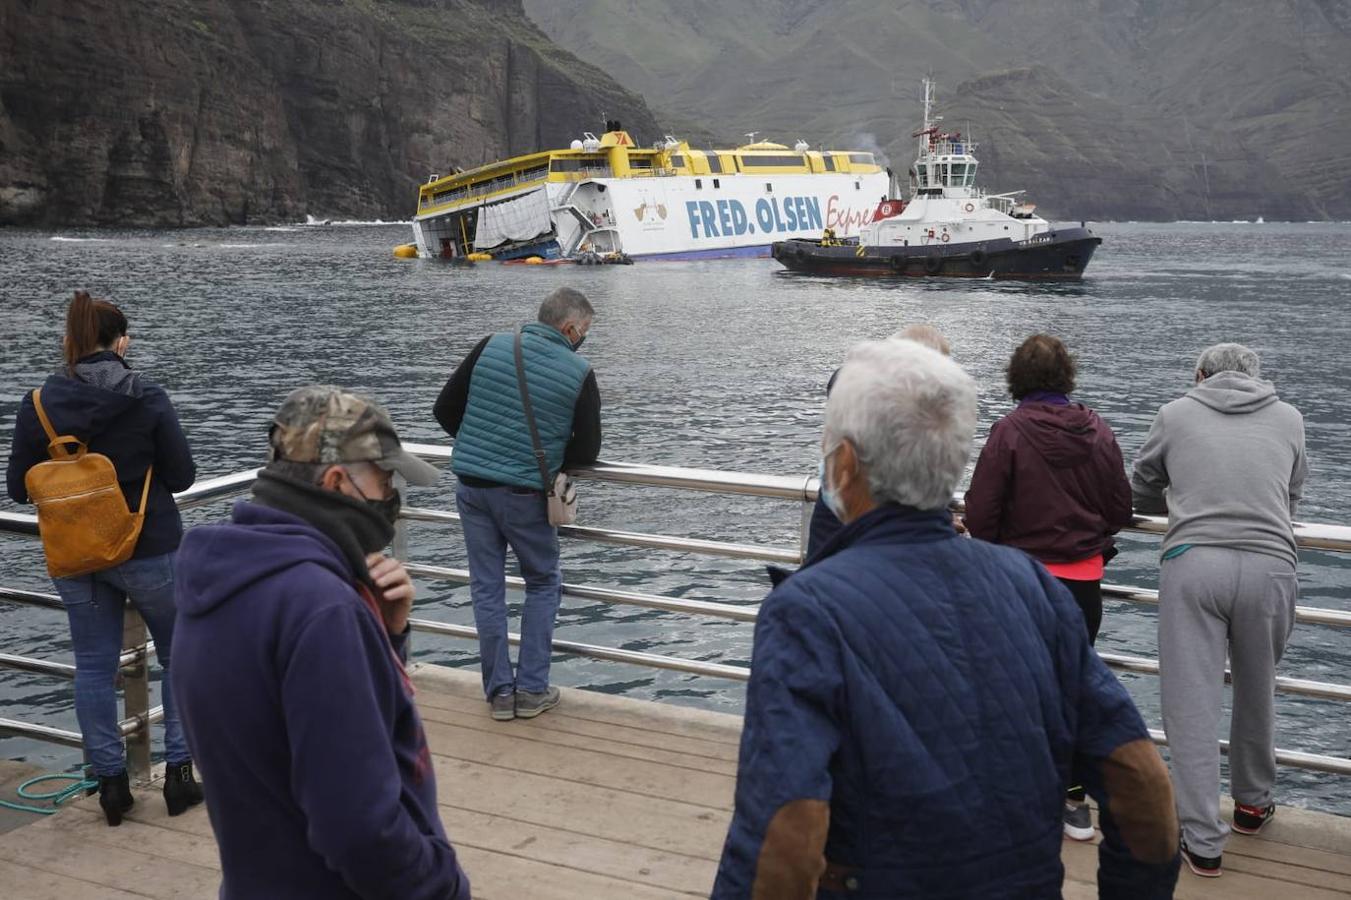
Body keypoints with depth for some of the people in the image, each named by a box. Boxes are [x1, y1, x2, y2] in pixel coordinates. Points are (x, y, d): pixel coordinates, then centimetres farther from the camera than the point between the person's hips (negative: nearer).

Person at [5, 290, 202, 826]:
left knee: (94, 666, 13)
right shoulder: (147, 398, -13)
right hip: (149, 550, -2)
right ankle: (178, 772, 13)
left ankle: (111, 782, 18)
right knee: (181, 657, 13)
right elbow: (182, 475, -8)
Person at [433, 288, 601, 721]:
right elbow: (587, 450, -2)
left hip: (471, 486, 3)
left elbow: (444, 409, 4)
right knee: (543, 584, 16)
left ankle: (499, 692, 16)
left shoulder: (491, 346, 0)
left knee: (487, 587, 12)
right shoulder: (579, 372, -6)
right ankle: (531, 689, 14)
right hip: (524, 494, -3)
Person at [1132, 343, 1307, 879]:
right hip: (1270, 566, 2)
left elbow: (1142, 493, 24)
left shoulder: (1176, 414, 13)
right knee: (1257, 694, 21)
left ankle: (1202, 842, 3)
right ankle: (1252, 804, 39)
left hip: (1192, 563, -2)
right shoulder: (1288, 418, 17)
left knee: (1191, 703, 2)